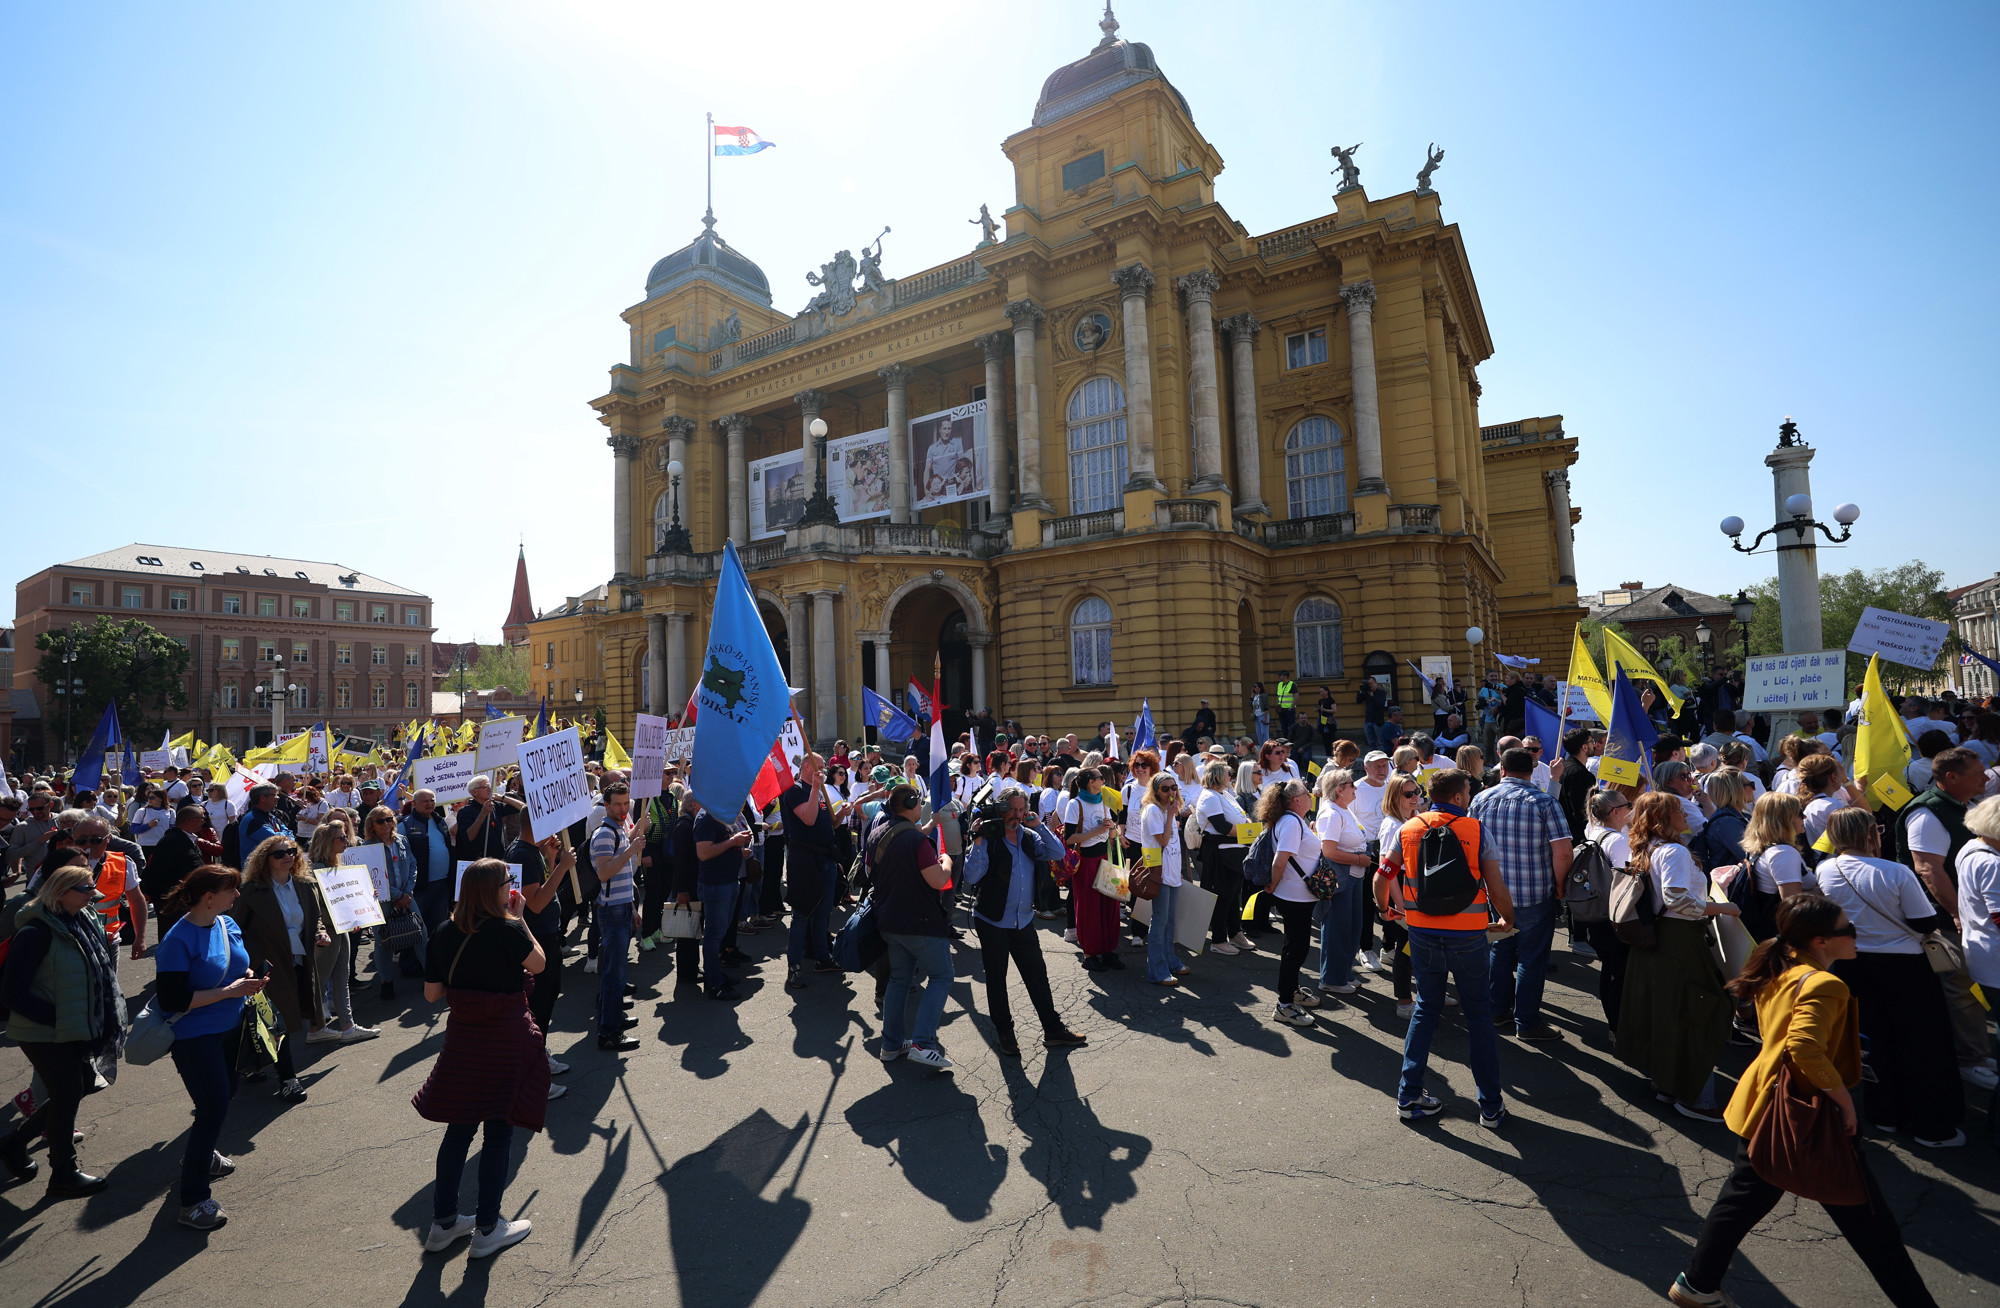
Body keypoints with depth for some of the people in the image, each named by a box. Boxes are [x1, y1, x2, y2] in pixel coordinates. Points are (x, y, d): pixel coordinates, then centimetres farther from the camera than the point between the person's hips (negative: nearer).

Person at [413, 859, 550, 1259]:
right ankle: (487, 1229, 18)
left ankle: (443, 1222, 30)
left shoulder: (445, 933, -2)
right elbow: (539, 963, -4)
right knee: (499, 1132, 7)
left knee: (459, 1129, 19)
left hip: (462, 1038, 6)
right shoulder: (506, 930, -19)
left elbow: (432, 993, 3)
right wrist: (519, 919, -3)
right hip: (506, 1041, -5)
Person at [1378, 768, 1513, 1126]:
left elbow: (1381, 879, 4)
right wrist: (1507, 919, 12)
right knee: (1479, 1015, 12)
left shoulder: (1407, 830, 0)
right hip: (1468, 937, -3)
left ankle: (1408, 1096, 17)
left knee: (1426, 1009, 16)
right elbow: (1497, 891, -8)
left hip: (1422, 933, 3)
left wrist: (1385, 908, 24)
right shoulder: (1477, 831, -9)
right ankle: (1491, 1106, 21)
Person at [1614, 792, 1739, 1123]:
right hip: (1681, 943, -10)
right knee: (1697, 1016, -1)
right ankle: (1695, 1098, 5)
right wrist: (1723, 908, -17)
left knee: (1665, 1014, 16)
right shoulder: (1675, 851, -18)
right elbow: (1677, 898, -27)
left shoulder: (1648, 851, 12)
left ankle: (1665, 1084, 26)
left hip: (1657, 940, 10)